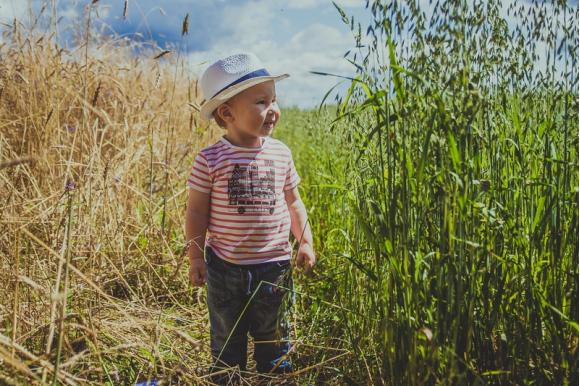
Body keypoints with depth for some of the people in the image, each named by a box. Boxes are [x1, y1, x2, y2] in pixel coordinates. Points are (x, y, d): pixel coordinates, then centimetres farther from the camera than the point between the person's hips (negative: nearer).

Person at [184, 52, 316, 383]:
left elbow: (293, 202, 8)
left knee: (273, 334, 18)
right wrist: (195, 258, -5)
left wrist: (305, 242, 4)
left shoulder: (281, 154, -3)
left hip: (274, 265, 2)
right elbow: (197, 211, -6)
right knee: (226, 337, 17)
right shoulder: (211, 160, -12)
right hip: (225, 266, -2)